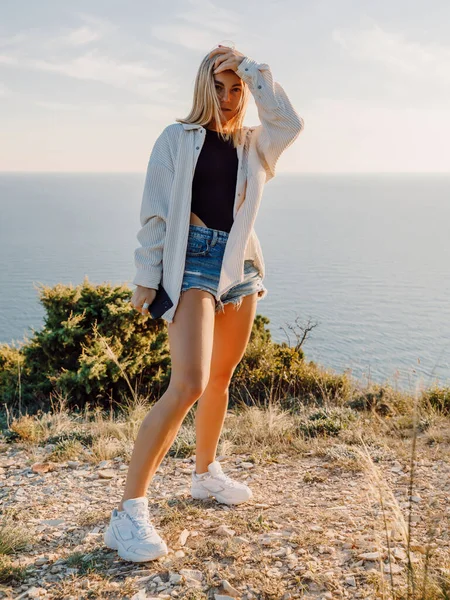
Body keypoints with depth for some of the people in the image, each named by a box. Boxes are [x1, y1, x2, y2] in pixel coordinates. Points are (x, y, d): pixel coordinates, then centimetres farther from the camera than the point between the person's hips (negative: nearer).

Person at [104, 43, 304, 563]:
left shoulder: (253, 145, 14)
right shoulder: (177, 138, 3)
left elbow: (290, 122, -7)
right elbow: (155, 212, -2)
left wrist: (251, 67, -1)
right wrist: (147, 277, -7)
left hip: (240, 265, 6)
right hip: (192, 263, -6)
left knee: (221, 377, 15)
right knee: (189, 383, -21)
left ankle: (206, 473, 34)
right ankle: (129, 512, -19)